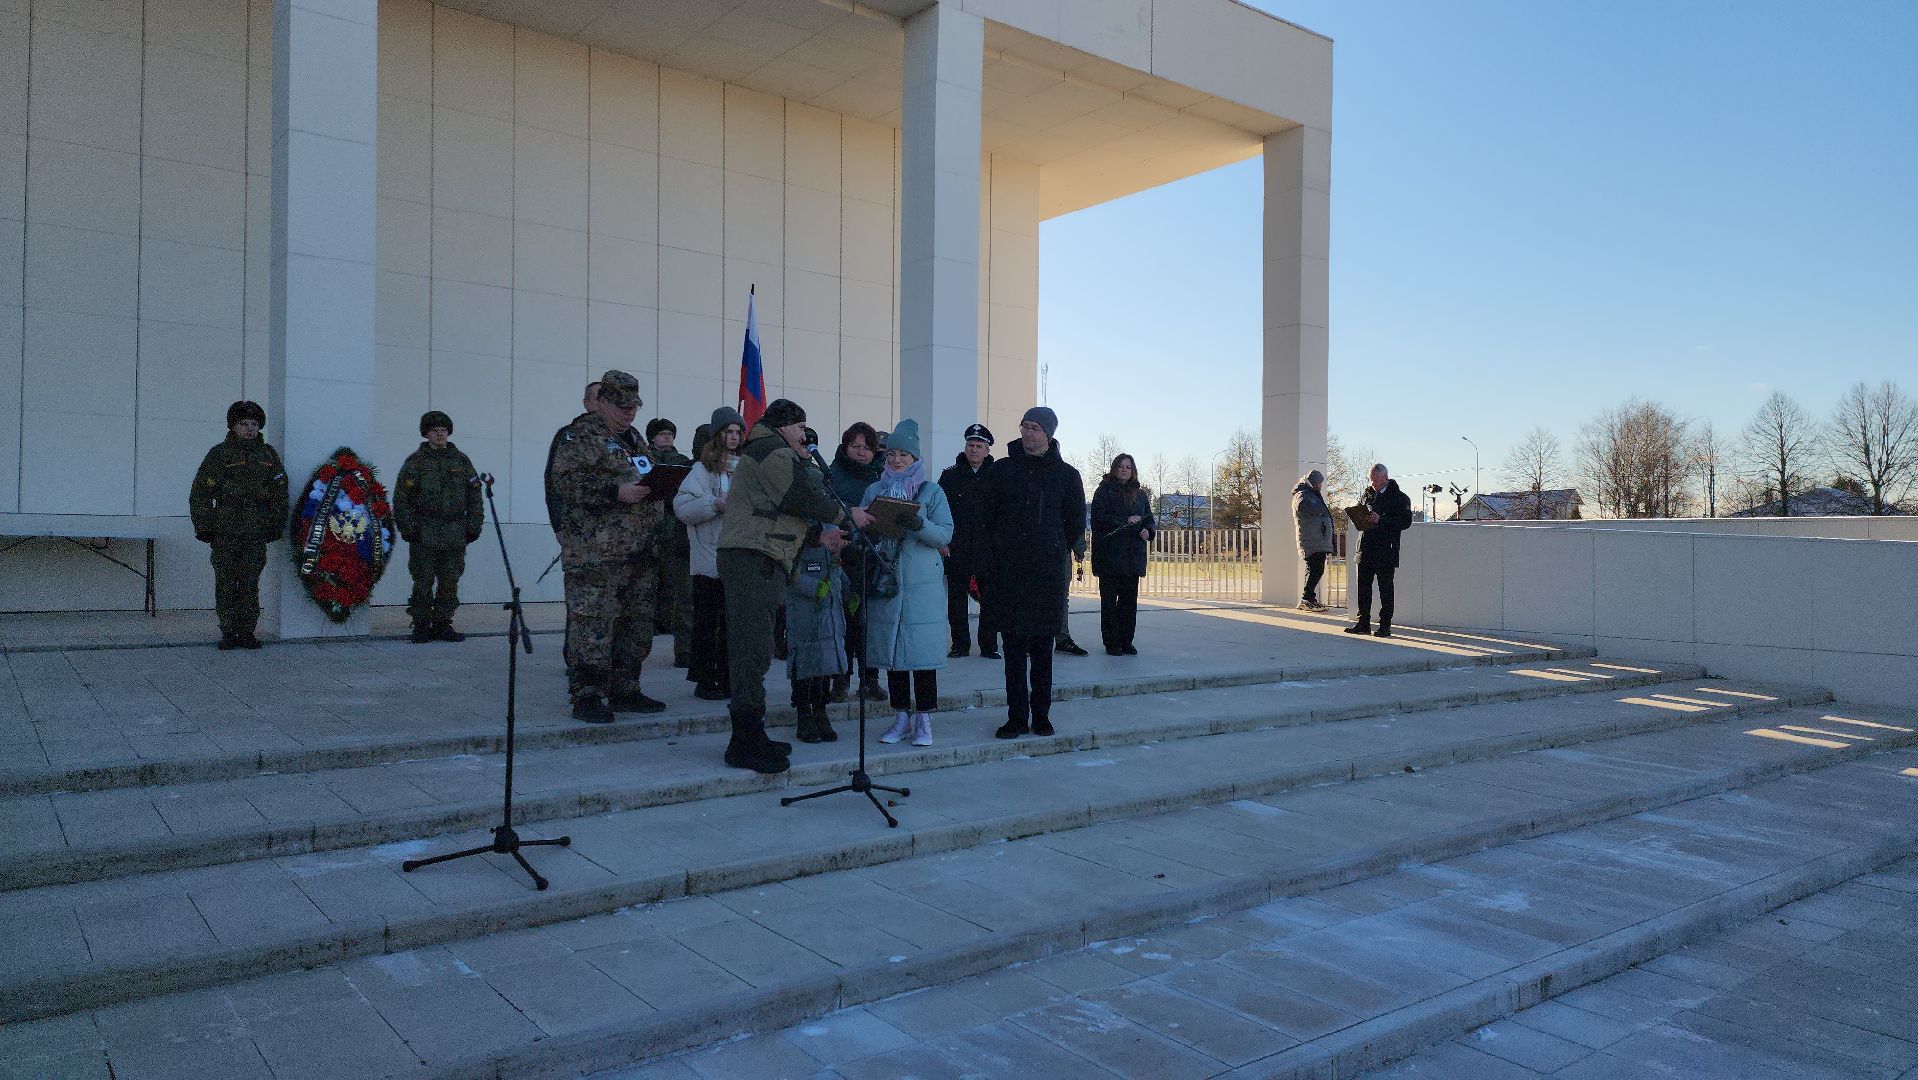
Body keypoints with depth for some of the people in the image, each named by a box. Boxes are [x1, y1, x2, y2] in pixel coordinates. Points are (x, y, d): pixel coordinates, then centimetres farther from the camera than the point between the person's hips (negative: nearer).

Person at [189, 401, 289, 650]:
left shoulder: (268, 455, 12)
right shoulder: (219, 454, 2)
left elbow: (280, 493, 17)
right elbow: (200, 493, 1)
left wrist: (277, 525, 11)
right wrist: (204, 527, -3)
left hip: (256, 534, 2)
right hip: (225, 533, -2)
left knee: (250, 585, 3)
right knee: (226, 585, 1)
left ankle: (247, 633, 9)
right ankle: (228, 633, 7)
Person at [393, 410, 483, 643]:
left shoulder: (462, 461, 13)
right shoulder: (415, 462, 2)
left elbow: (475, 496, 15)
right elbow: (401, 498, -1)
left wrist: (474, 525, 8)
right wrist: (408, 528, -7)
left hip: (455, 535, 3)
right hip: (424, 536, -3)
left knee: (450, 583, 5)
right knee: (423, 583, -1)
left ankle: (442, 625, 13)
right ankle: (421, 627, 8)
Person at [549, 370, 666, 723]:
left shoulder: (633, 439, 22)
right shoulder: (580, 437, -4)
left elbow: (651, 481, 31)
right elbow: (567, 481, -17)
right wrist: (616, 492, -22)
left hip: (640, 553, 9)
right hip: (596, 552, -8)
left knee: (637, 625, 12)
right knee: (592, 624, -9)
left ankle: (625, 691, 22)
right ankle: (586, 697, -2)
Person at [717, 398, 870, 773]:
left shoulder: (761, 452, 29)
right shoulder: (774, 450, -5)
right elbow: (804, 497, -10)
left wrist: (818, 536, 18)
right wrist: (847, 516, 3)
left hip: (751, 558, 11)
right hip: (753, 559, -11)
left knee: (751, 648, 12)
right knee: (754, 648, -13)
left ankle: (750, 738, 18)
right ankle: (746, 744, -13)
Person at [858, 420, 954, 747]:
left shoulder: (932, 492, 5)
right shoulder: (875, 490, 14)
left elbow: (946, 534, -3)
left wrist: (920, 526, -21)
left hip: (922, 583, -3)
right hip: (885, 580, 3)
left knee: (922, 648, -5)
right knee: (891, 647, 4)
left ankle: (923, 720, 3)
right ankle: (901, 717, 14)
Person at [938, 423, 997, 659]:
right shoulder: (950, 475, 5)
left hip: (989, 548, -1)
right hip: (956, 548, 1)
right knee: (957, 597, 6)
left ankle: (989, 645, 12)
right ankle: (960, 645, 15)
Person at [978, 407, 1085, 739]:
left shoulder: (1065, 474, 5)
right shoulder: (1001, 470, 5)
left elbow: (1076, 522, 13)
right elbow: (986, 516, 9)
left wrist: (1056, 552, 11)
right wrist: (1001, 553, 5)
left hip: (1048, 574, 0)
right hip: (1008, 573, 0)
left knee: (1042, 647, 5)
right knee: (1013, 647, 1)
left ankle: (1041, 715, 14)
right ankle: (1017, 716, 7)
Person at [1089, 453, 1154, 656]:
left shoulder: (1139, 494, 16)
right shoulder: (1104, 491, 0)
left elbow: (1149, 518, 20)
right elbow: (1099, 518, -11)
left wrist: (1148, 531, -3)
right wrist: (1126, 521, -16)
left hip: (1133, 555, 5)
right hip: (1109, 554, -5)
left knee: (1130, 599, 5)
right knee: (1109, 599, -1)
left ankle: (1126, 641, 13)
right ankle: (1112, 643, 4)